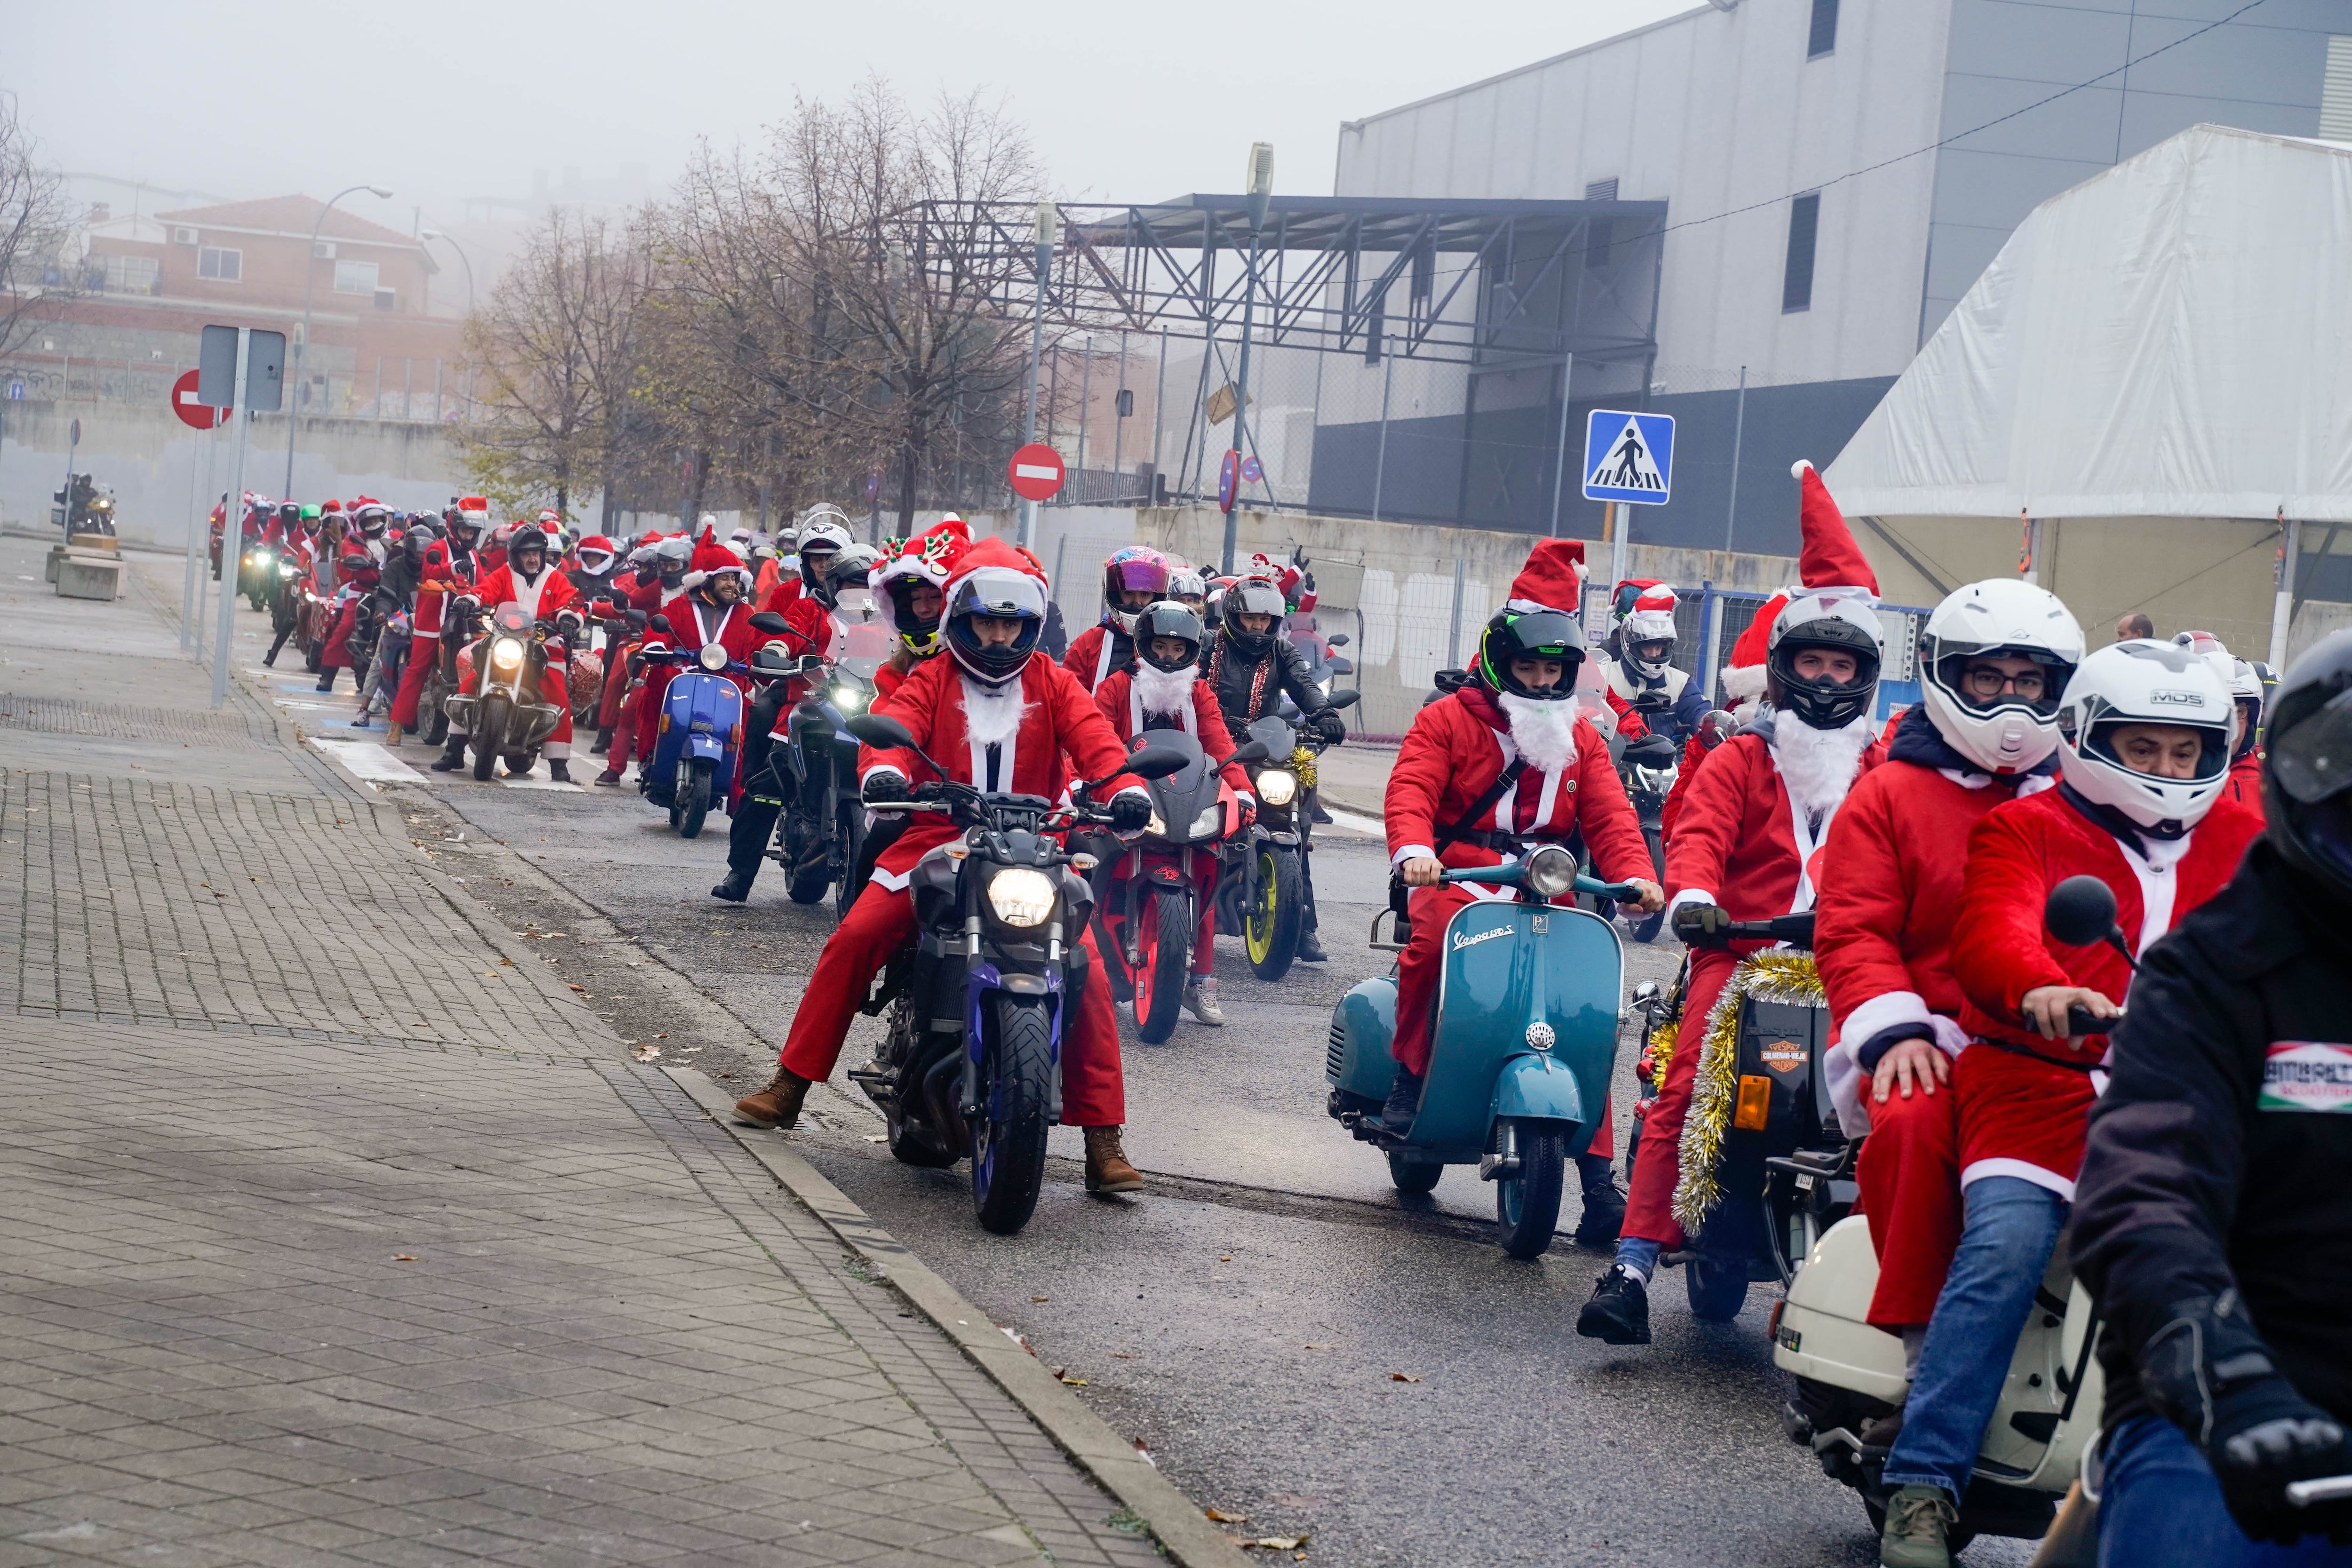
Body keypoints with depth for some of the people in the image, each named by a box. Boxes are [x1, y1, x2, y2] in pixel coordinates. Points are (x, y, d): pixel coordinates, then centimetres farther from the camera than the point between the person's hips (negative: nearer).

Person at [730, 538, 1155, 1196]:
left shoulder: (1054, 684, 9)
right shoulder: (932, 680, 8)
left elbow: (1094, 738, -6)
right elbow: (894, 724, -11)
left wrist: (1124, 789, -28)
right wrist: (884, 770, -35)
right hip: (938, 839, 0)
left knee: (1088, 973, -16)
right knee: (854, 938, -17)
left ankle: (1103, 1141, -11)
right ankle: (791, 1084, -3)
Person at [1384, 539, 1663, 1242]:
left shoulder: (1580, 739, 18)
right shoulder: (1448, 719, 5)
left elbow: (1609, 816, 8)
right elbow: (1411, 789, -9)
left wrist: (1635, 875, -13)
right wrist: (1414, 850, -31)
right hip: (1459, 877, -3)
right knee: (1431, 939, -38)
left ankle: (1598, 1170, -9)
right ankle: (1409, 1078, -17)